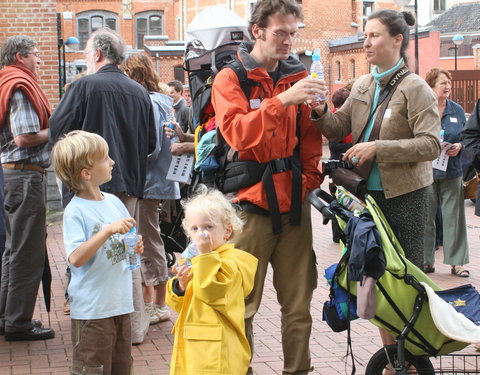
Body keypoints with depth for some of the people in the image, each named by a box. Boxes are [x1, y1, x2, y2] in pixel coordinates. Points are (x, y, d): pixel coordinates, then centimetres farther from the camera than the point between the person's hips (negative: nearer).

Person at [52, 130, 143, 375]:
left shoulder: (114, 201, 7)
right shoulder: (75, 212, -14)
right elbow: (75, 258, -25)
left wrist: (135, 246, -1)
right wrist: (108, 231, -30)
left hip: (121, 304, 7)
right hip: (92, 310, -7)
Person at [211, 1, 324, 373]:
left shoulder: (296, 77, 12)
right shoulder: (231, 79, -2)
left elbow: (310, 137, 16)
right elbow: (236, 132, -18)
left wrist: (311, 178, 2)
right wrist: (282, 100, -26)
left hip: (294, 203, 4)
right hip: (251, 203, -4)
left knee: (298, 301, 7)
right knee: (242, 304, -2)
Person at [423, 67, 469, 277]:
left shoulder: (457, 110, 9)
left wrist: (459, 146, -8)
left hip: (452, 172, 3)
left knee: (453, 216, 3)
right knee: (426, 217, 3)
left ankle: (457, 261, 10)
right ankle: (426, 260, 13)